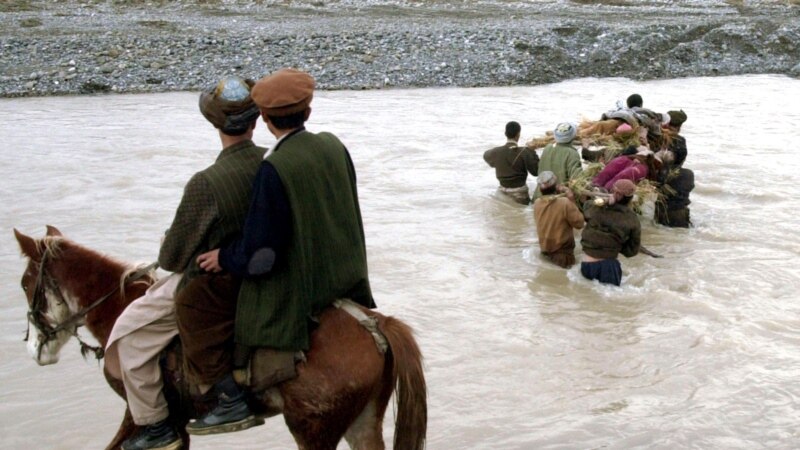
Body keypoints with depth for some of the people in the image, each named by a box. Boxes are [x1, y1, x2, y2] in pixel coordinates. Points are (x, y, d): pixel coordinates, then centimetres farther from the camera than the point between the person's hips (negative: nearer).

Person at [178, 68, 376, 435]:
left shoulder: (274, 169, -25)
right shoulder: (334, 147, -4)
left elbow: (259, 256, -23)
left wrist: (224, 258, -5)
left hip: (292, 291, -8)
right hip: (344, 278, 8)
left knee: (192, 305, 1)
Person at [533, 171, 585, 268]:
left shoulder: (537, 203, -7)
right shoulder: (565, 202, -22)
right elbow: (579, 223, -13)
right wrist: (572, 202, -8)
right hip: (562, 247, -6)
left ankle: (550, 254, 10)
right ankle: (563, 256, -4)